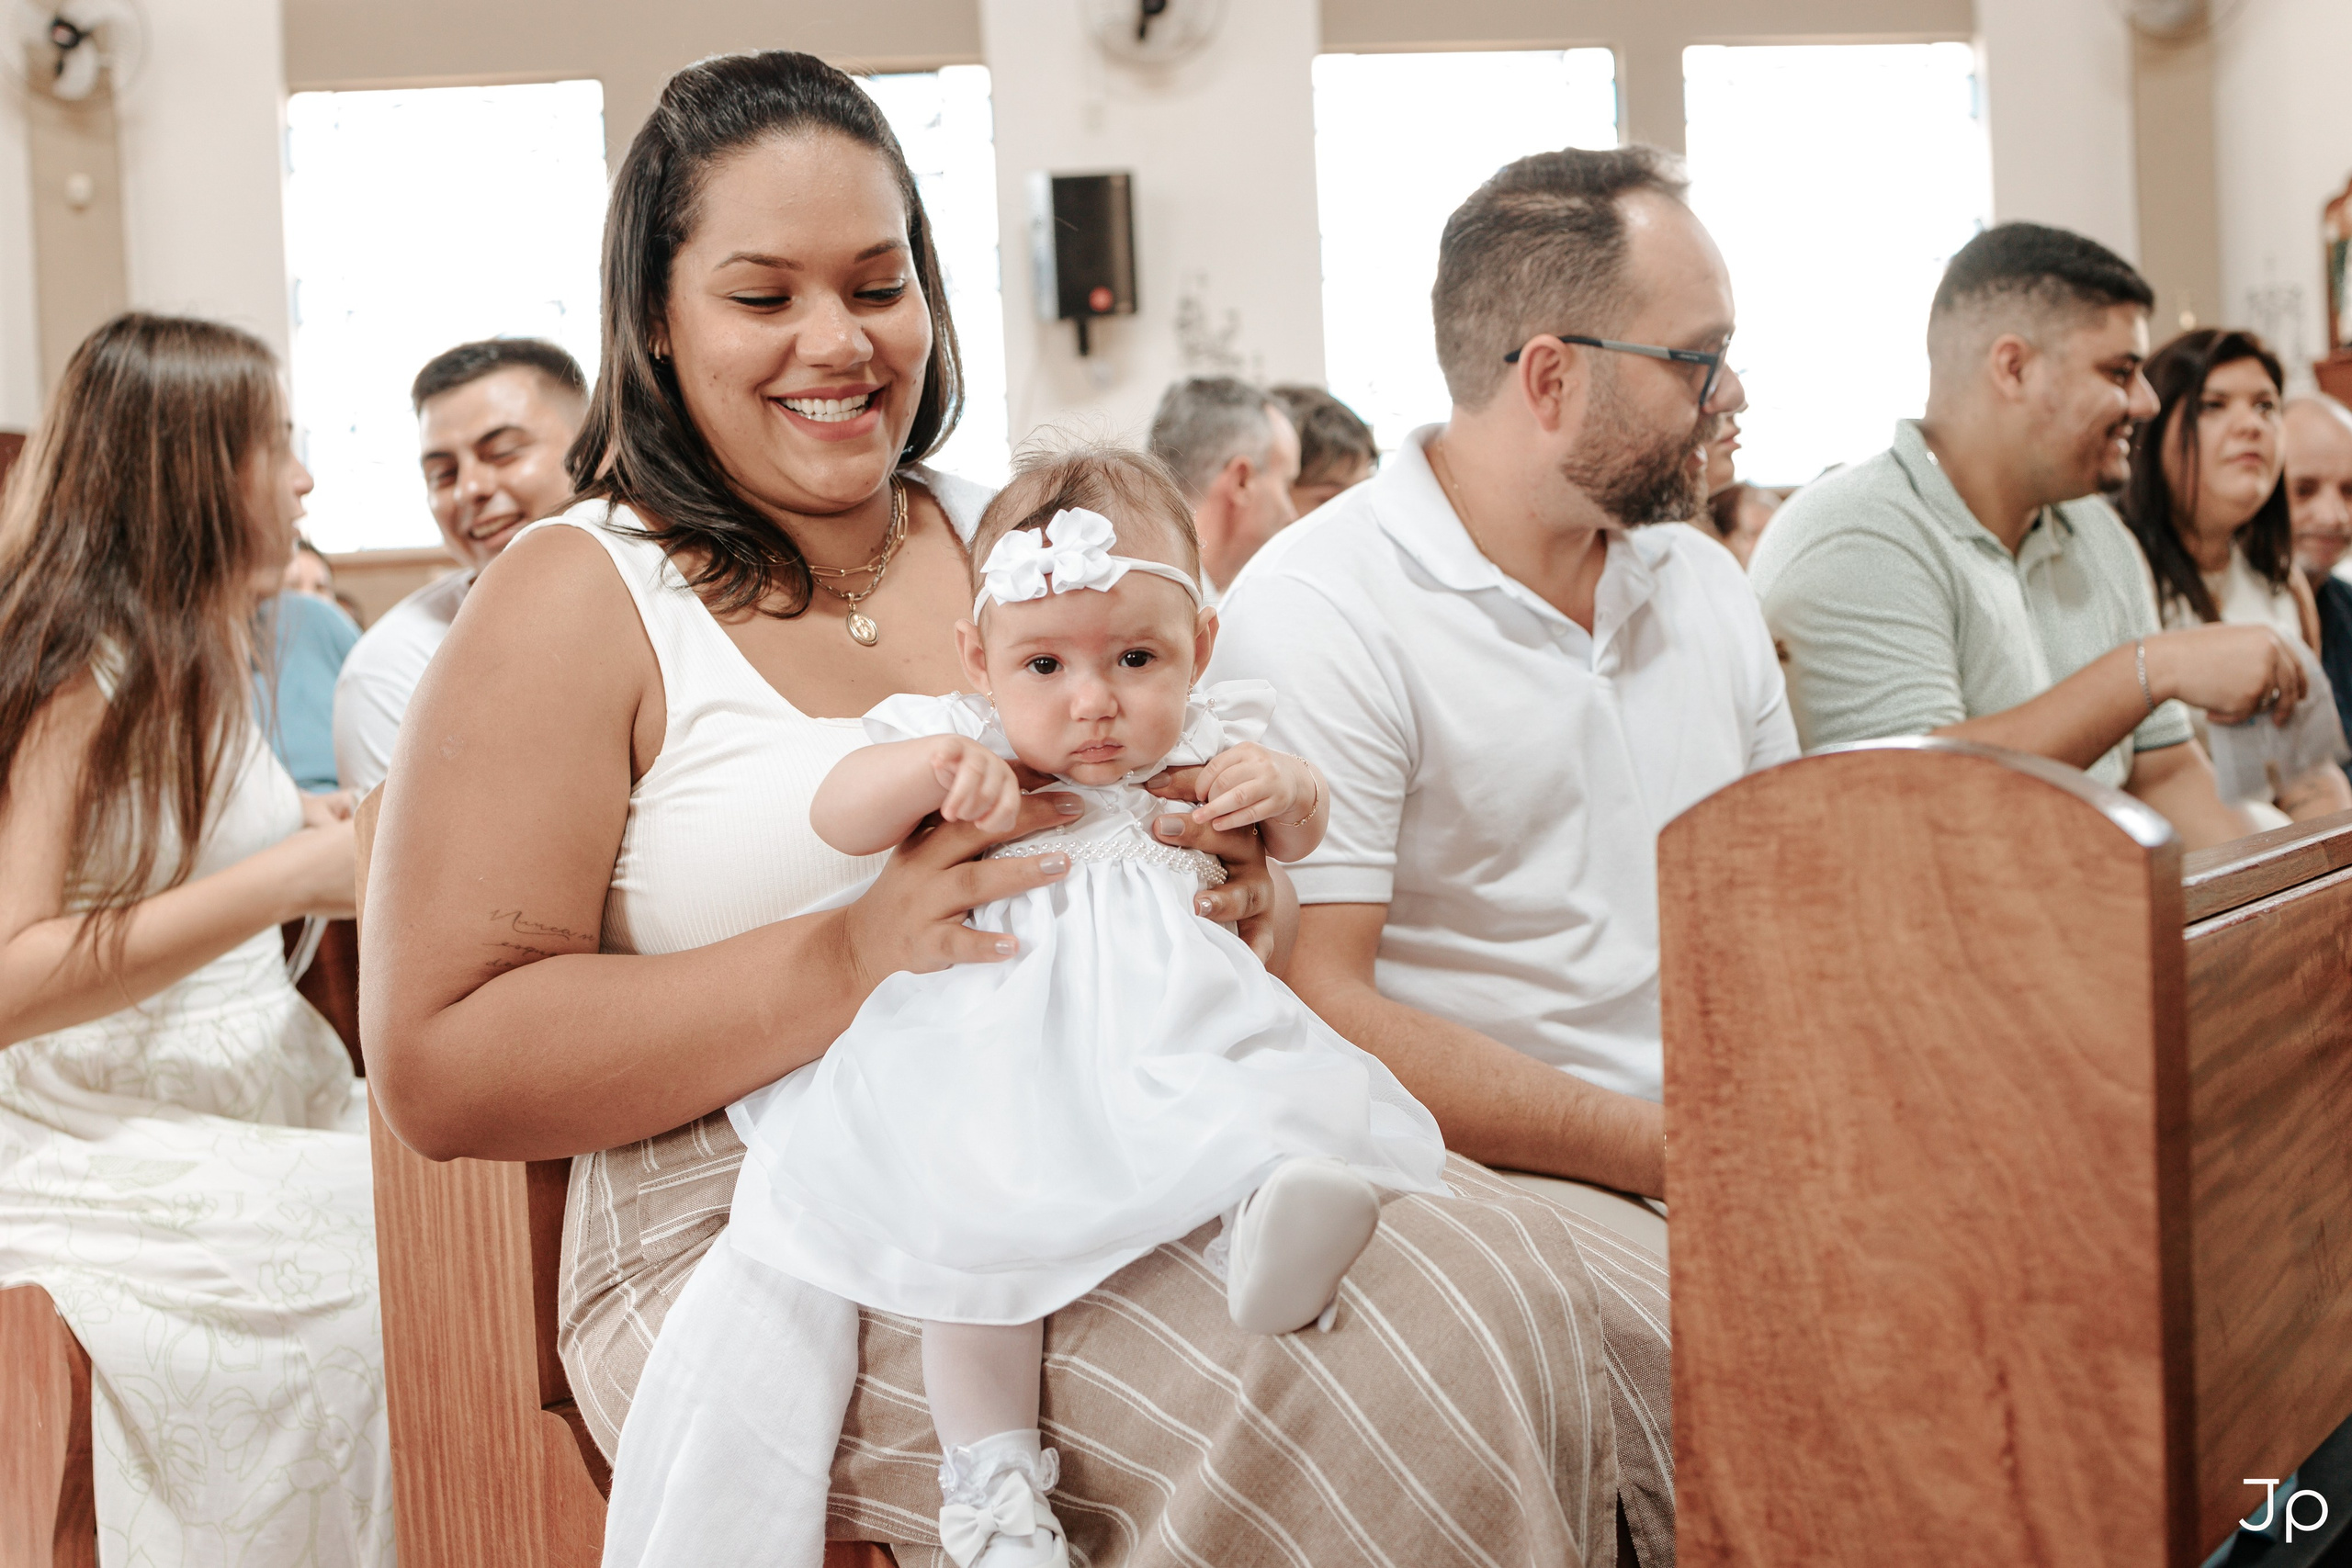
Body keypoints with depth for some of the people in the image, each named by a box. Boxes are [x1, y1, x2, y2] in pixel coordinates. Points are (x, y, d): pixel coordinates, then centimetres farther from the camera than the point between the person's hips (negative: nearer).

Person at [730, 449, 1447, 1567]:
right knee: (975, 1221, -20)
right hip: (999, 1052, -3)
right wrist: (932, 762, -24)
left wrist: (1281, 786, -4)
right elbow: (837, 816, -6)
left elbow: (1297, 841, 20)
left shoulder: (1200, 751, 7)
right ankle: (991, 1474, -17)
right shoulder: (966, 743, 1)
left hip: (1175, 1035, 3)